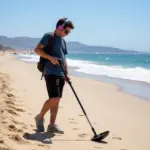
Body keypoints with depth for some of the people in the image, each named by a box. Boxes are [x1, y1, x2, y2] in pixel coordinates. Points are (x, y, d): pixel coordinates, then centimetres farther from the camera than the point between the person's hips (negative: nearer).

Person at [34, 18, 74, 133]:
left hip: (61, 74, 8)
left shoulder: (63, 41, 19)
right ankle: (40, 117, 7)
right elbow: (37, 49, -11)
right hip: (51, 73, -8)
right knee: (54, 98, -15)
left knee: (57, 100, 6)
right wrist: (50, 58, -22)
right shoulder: (48, 36, -4)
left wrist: (67, 73, 14)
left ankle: (52, 125, 13)